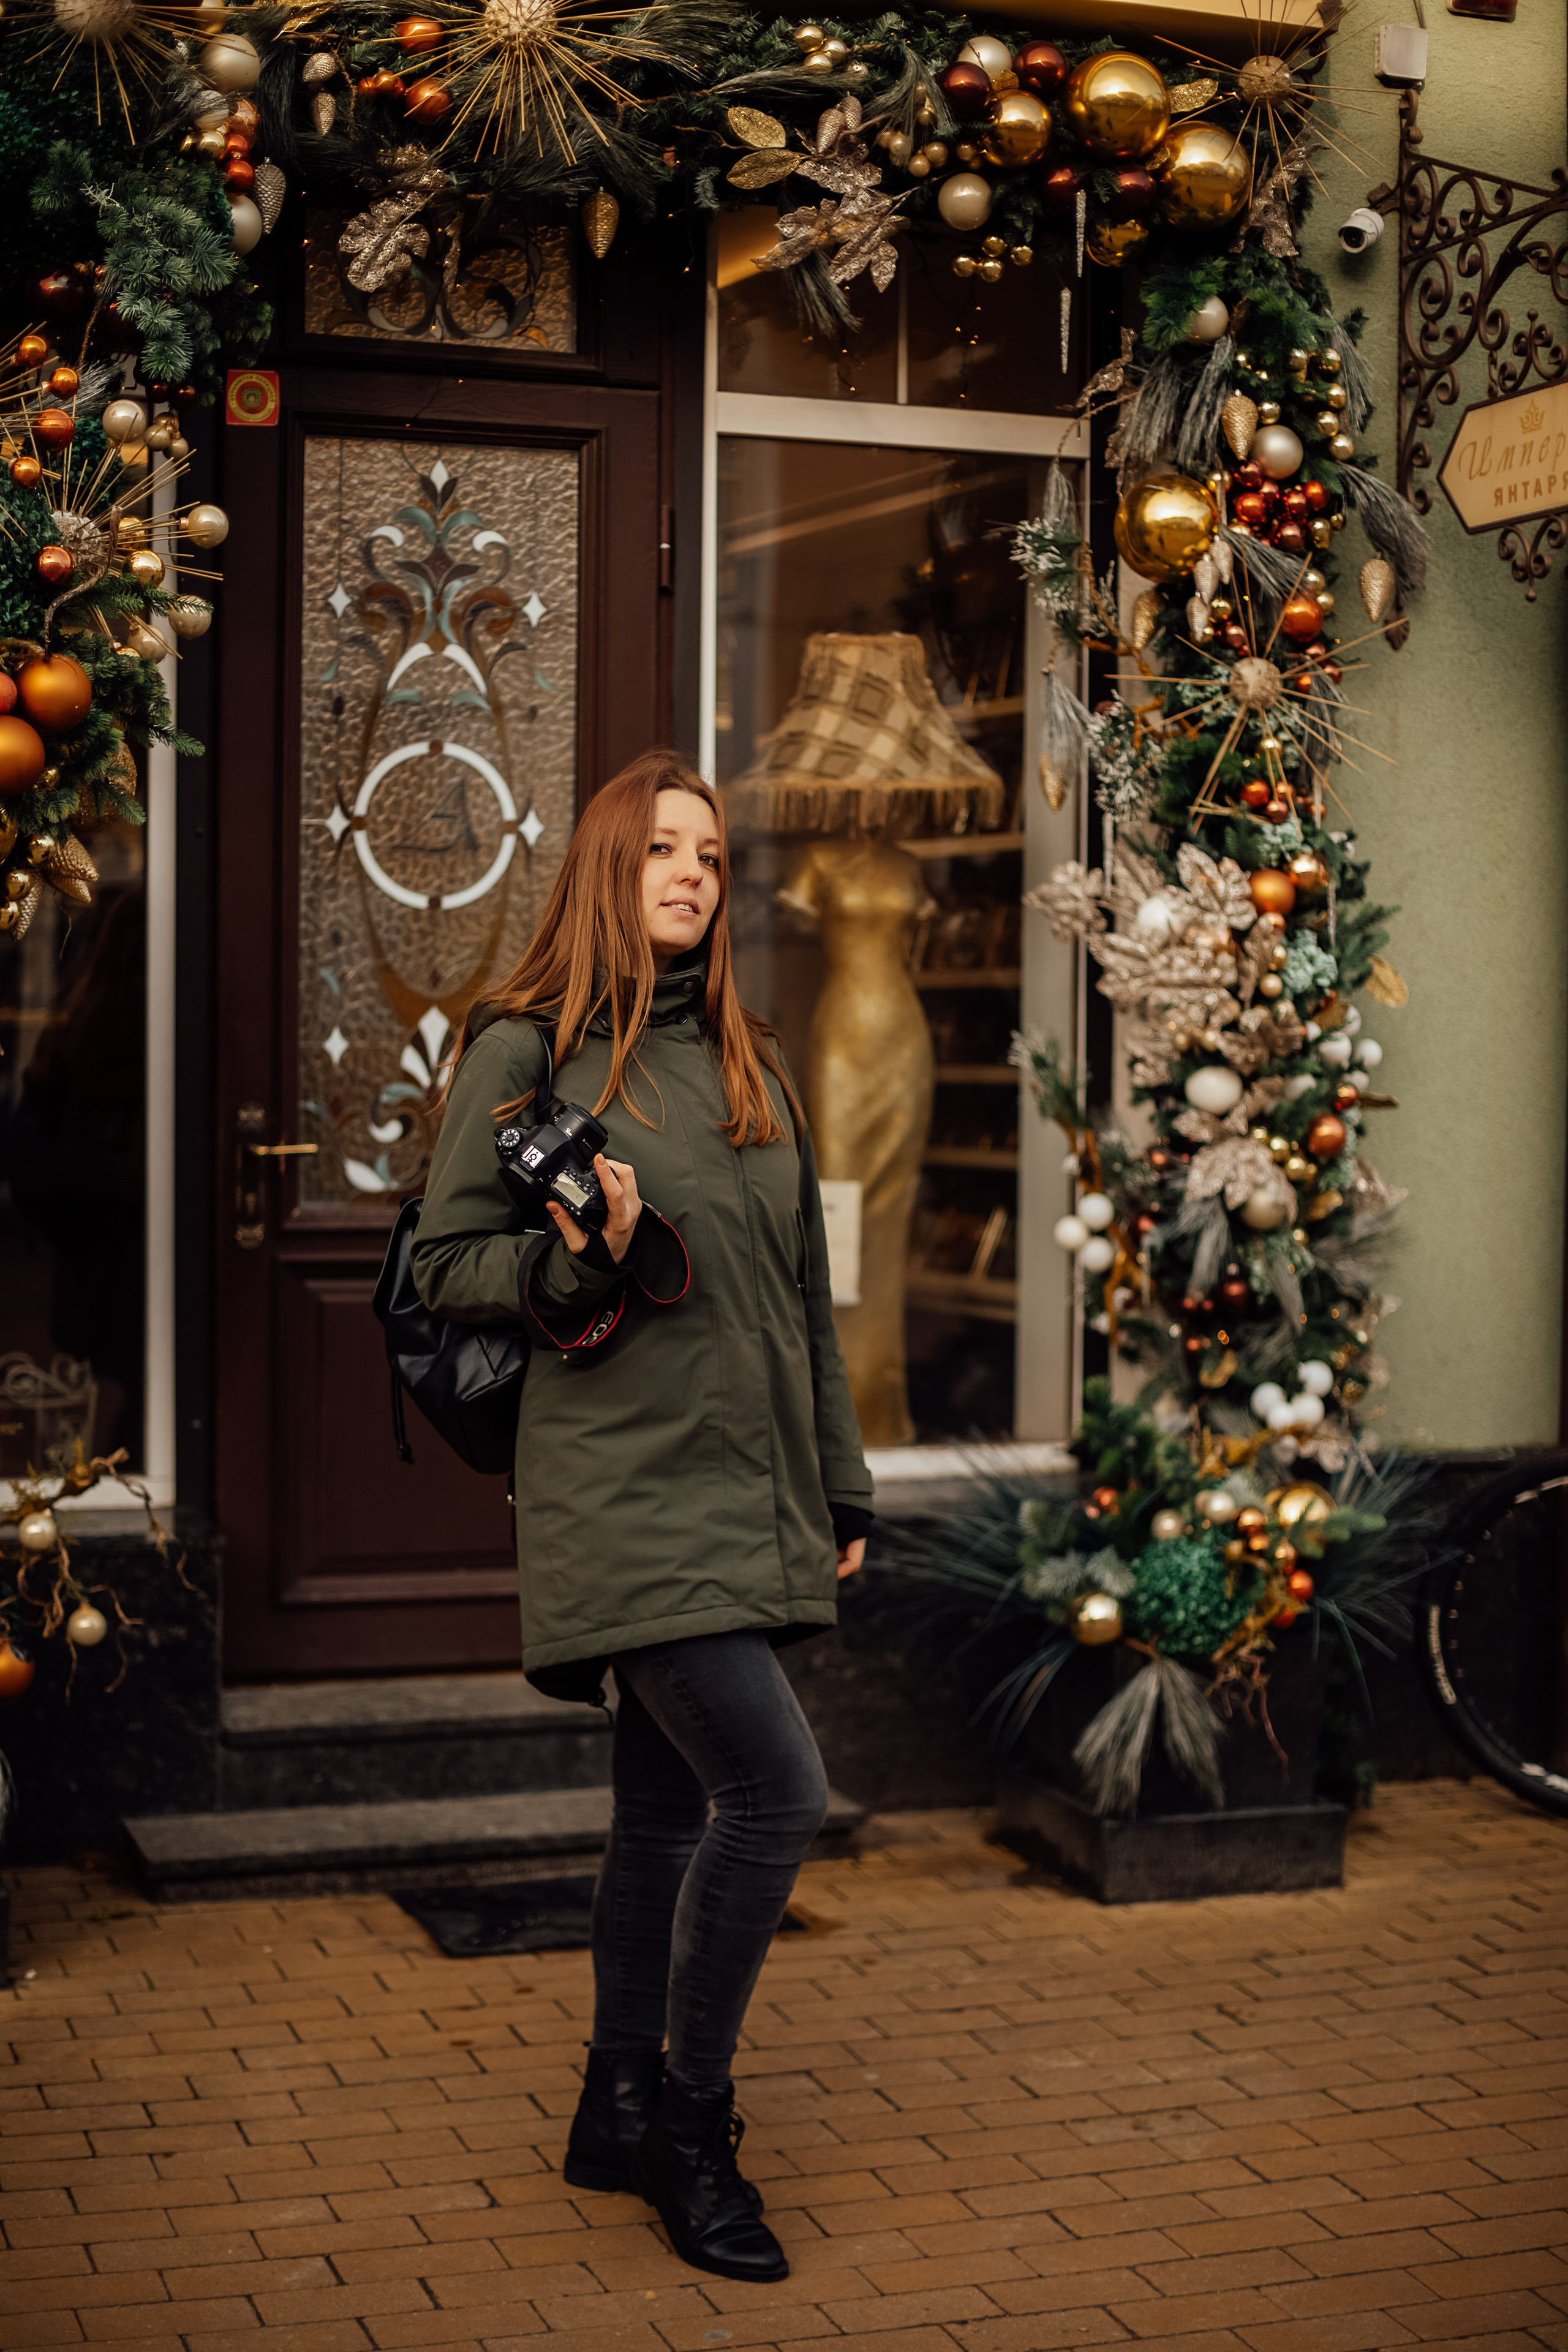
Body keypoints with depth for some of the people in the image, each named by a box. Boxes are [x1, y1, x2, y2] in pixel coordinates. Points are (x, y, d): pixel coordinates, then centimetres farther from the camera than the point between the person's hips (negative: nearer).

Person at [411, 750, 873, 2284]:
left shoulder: (749, 1063, 16)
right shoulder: (526, 1048, -2)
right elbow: (444, 1262, -2)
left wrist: (839, 1491, 18)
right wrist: (578, 1258, -21)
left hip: (746, 1495, 7)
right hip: (624, 1485, -7)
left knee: (670, 1809, 12)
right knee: (775, 1788, -14)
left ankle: (619, 2115, 24)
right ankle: (689, 2130, 2)